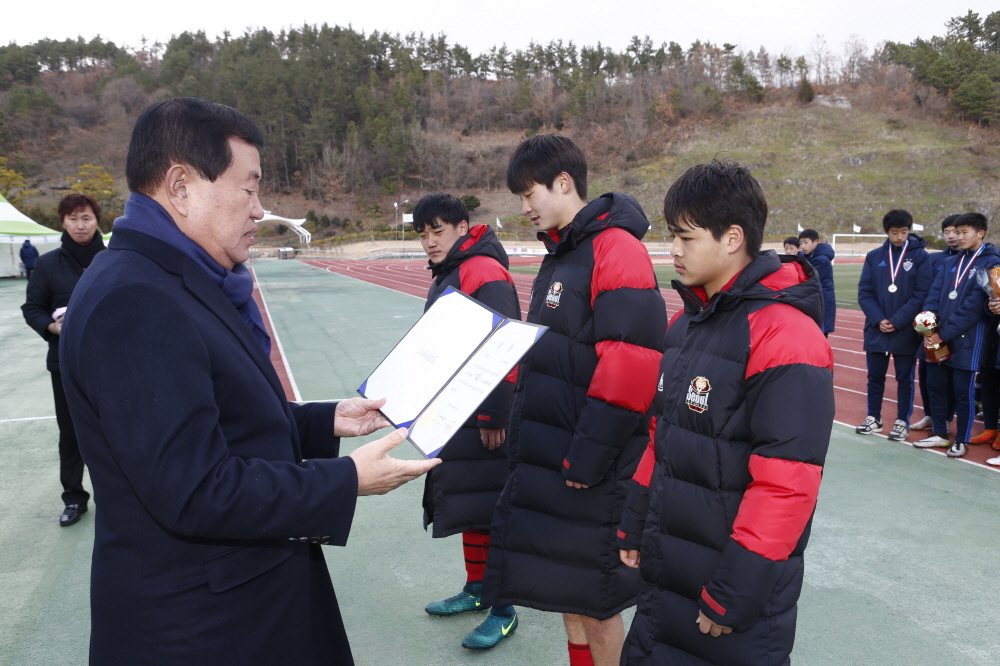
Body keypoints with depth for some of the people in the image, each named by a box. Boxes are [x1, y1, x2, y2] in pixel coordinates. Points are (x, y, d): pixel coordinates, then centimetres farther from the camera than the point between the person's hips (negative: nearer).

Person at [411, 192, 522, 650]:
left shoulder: (485, 273, -16)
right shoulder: (445, 276, 15)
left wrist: (494, 418, -23)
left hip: (484, 418, -10)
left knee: (486, 512, -2)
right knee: (465, 504, 19)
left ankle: (503, 611, 12)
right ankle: (476, 589, 35)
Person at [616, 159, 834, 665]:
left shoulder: (784, 335, -20)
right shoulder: (686, 322, 7)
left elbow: (786, 482, -24)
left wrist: (737, 592, -20)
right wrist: (635, 525, 14)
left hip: (739, 586, -8)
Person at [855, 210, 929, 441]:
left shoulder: (920, 256, -3)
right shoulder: (874, 257, 4)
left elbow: (922, 294, -9)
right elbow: (864, 292, 1)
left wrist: (897, 321, -14)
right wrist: (878, 319, -11)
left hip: (906, 331, -2)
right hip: (876, 329, 3)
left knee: (904, 378, 7)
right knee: (875, 376, 11)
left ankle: (902, 422, 18)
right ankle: (873, 418, 24)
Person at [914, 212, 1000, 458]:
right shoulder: (950, 262, 13)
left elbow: (973, 306, -15)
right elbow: (934, 295, 6)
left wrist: (945, 333, -17)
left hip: (967, 338, -6)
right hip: (938, 337, 6)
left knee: (963, 390, 3)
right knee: (935, 384, 11)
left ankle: (962, 441, 16)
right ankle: (940, 433, 26)